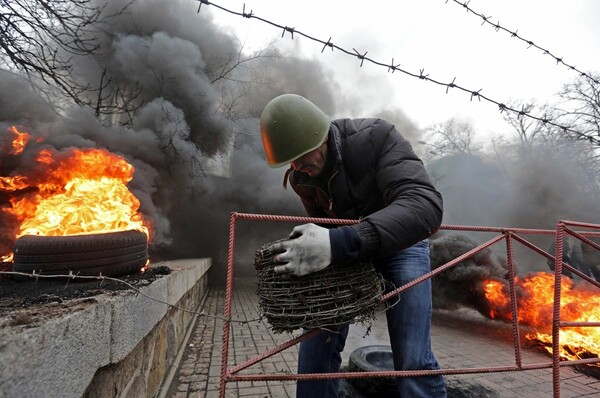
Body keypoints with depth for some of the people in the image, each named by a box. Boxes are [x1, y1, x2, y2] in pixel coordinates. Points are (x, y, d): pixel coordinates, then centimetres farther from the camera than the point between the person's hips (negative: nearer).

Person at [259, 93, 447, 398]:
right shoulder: (300, 177, -10)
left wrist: (338, 243, -53)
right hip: (346, 250, 4)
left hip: (400, 243, -3)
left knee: (413, 359, -11)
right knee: (316, 345, -3)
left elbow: (425, 205, -41)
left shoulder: (376, 138, -27)